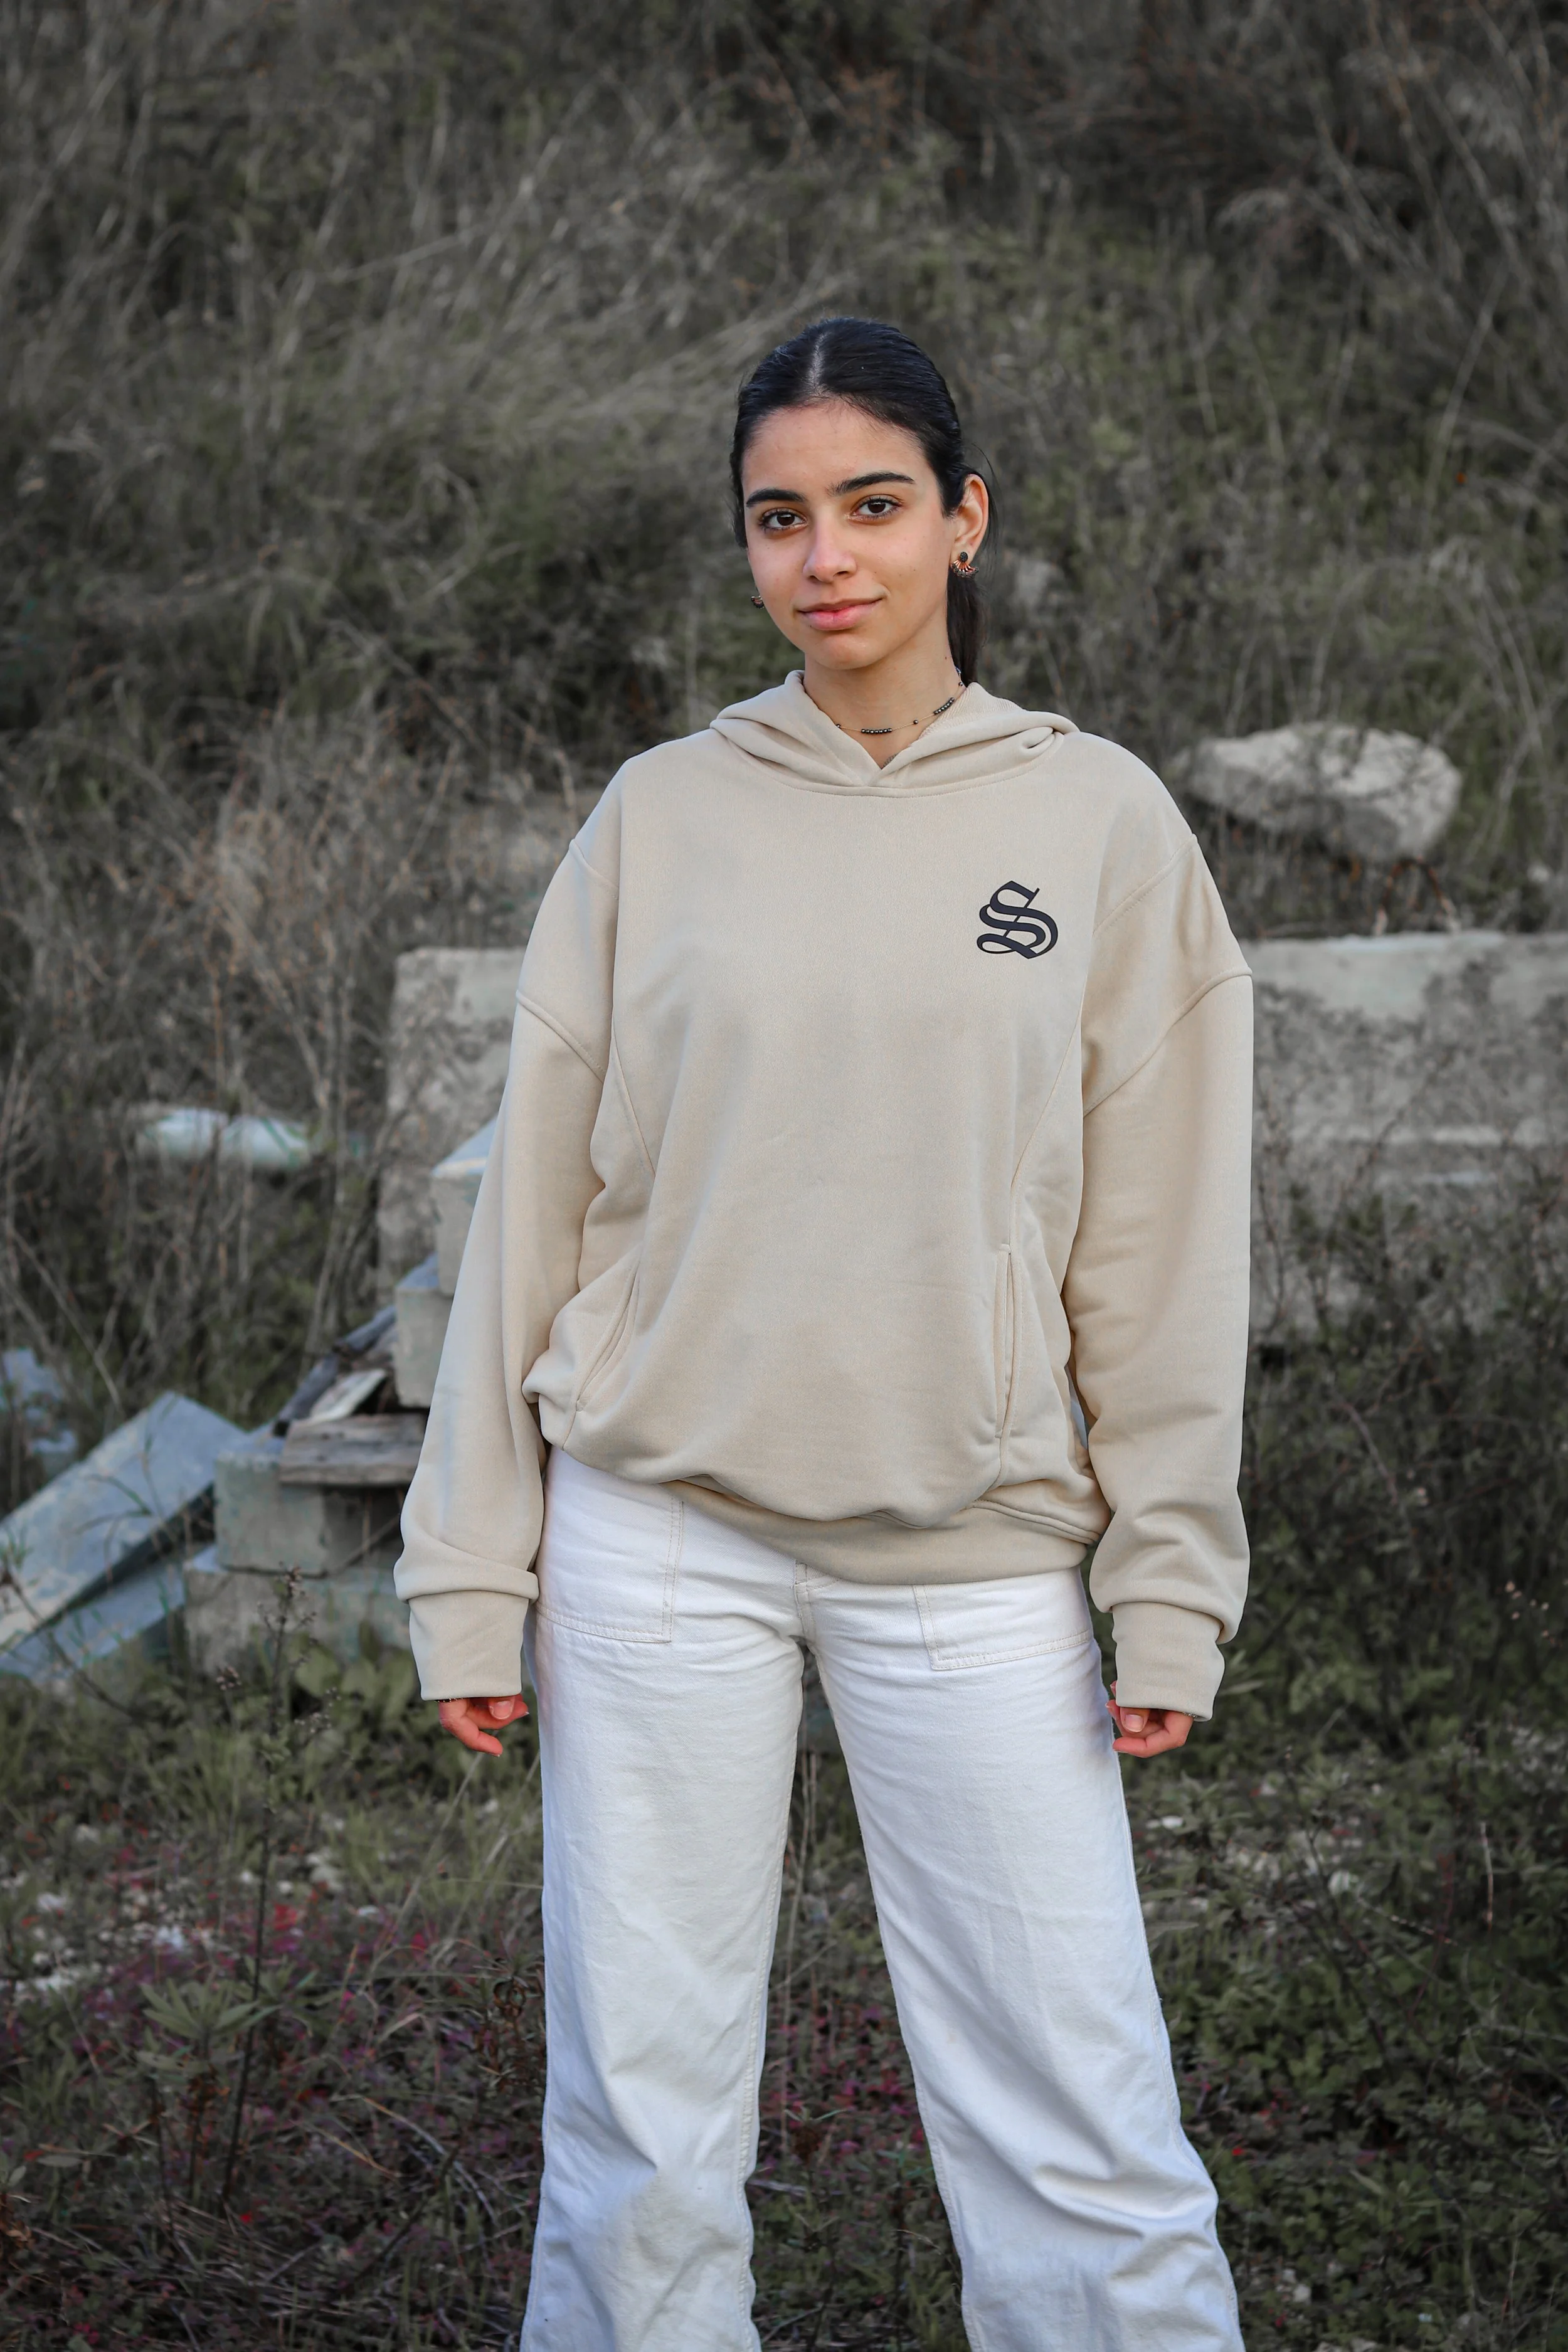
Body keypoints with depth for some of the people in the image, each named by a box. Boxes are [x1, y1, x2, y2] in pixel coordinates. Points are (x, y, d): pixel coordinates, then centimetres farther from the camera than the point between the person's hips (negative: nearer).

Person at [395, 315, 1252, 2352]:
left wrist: (1172, 1588, -1)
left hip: (975, 1559, -1)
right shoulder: (660, 818, 5)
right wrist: (476, 1571, 2)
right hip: (663, 1535, 1)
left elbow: (1160, 1241, 3)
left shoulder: (1101, 823, 3)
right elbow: (535, 1199, 5)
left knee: (1083, 2141, -2)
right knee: (641, 2123, 5)